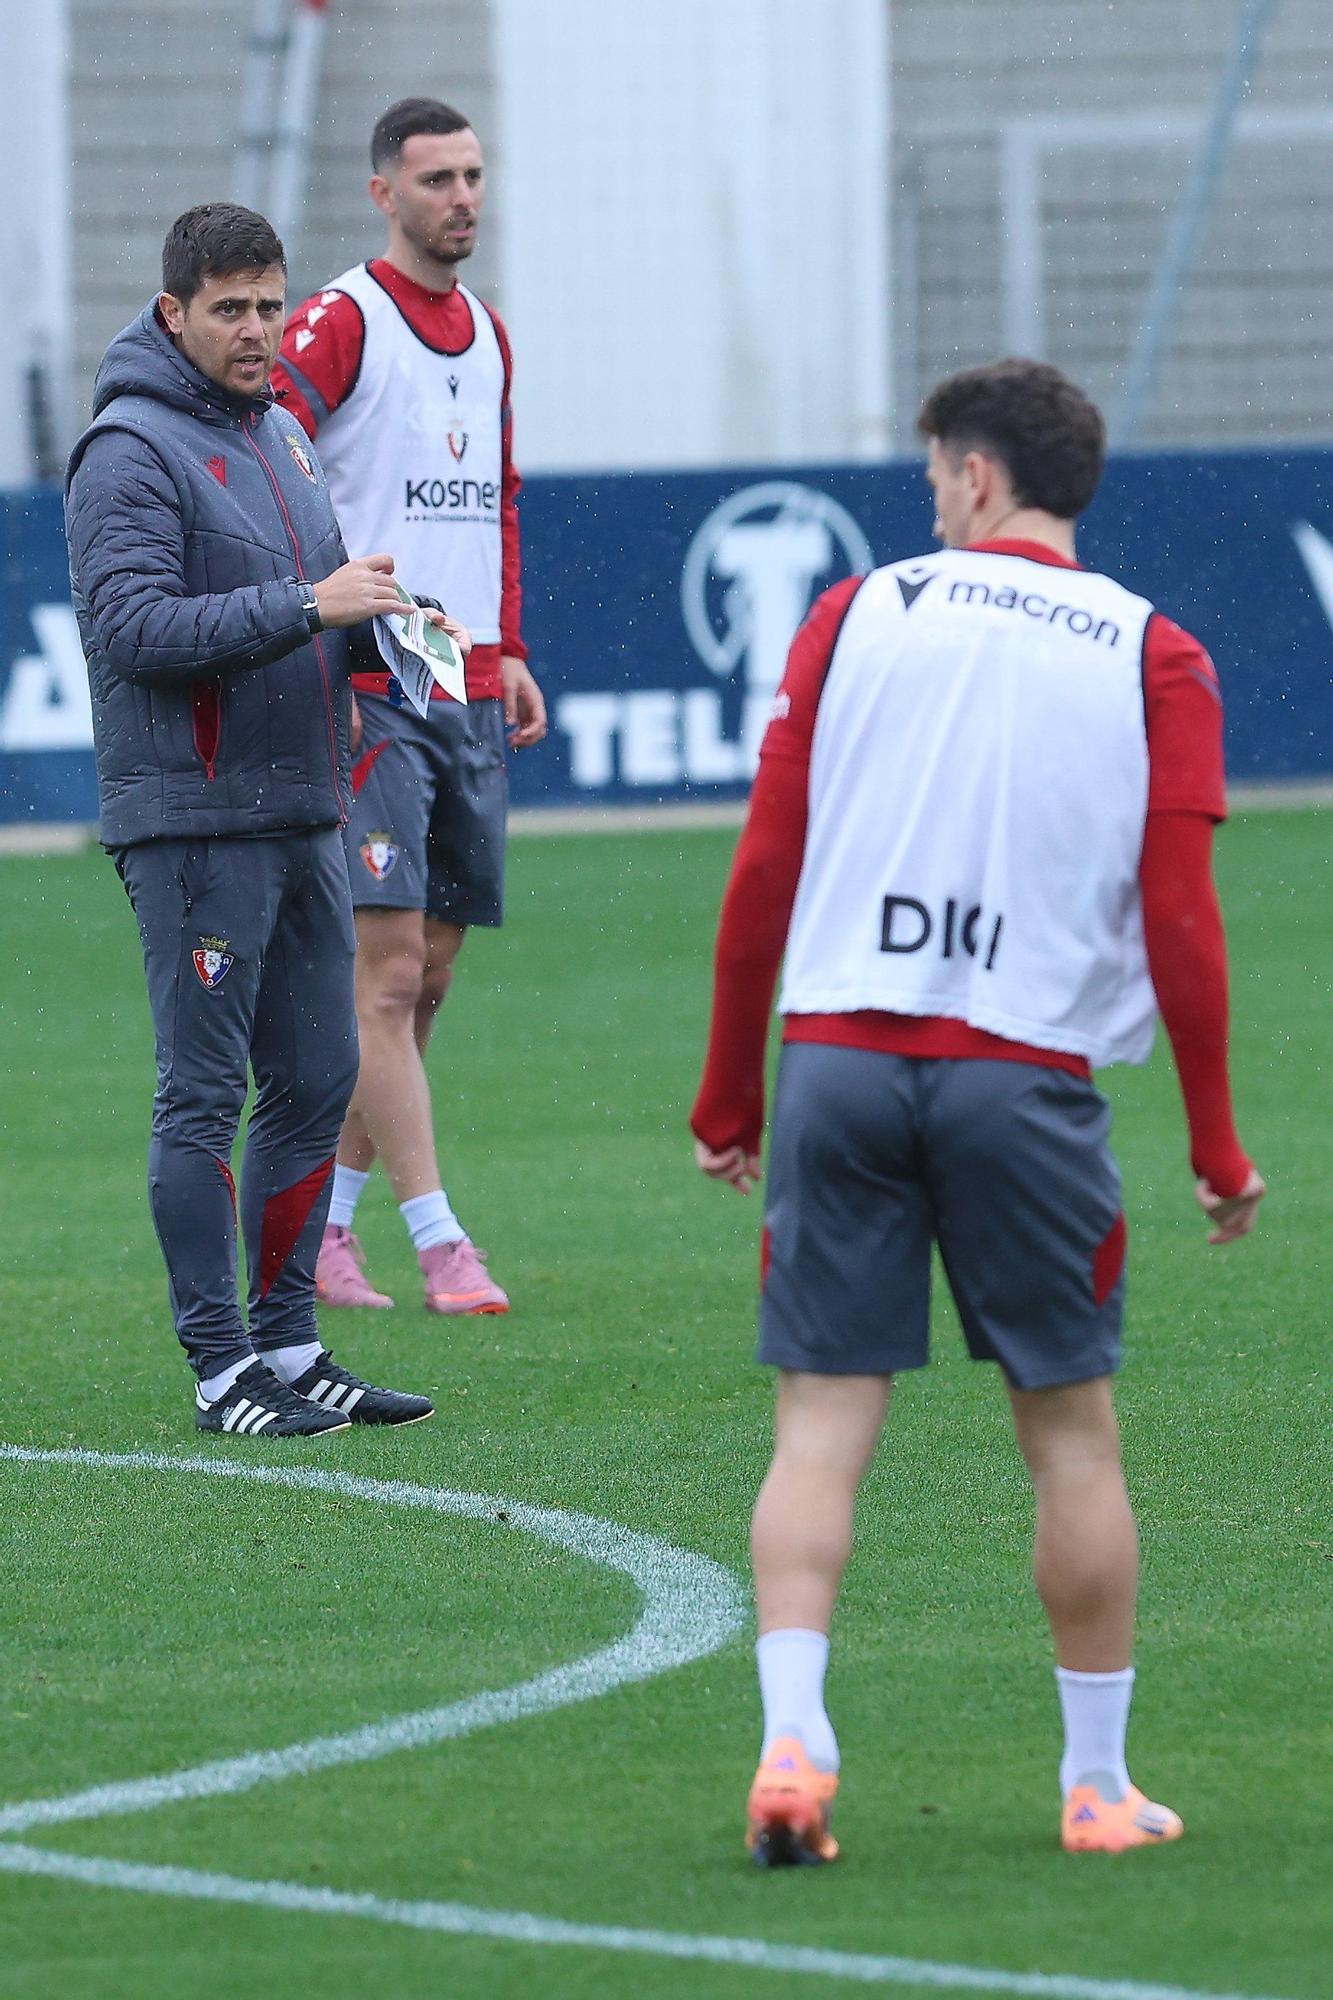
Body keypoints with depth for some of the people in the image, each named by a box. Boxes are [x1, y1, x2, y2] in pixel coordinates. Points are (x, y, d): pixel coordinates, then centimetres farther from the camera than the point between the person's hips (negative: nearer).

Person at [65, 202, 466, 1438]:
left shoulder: (280, 436, 16)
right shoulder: (131, 450, -11)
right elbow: (134, 626, -20)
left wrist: (382, 619, 3)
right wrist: (307, 608, -24)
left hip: (304, 816, 8)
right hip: (193, 820, -8)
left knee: (317, 1079, 9)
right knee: (203, 1094, -5)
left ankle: (288, 1345, 17)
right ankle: (220, 1368, -2)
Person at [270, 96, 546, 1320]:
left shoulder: (487, 334, 16)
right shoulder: (343, 320, -7)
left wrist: (508, 647, 15)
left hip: (471, 692, 8)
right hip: (371, 687, -8)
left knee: (425, 978, 8)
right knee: (388, 970, -11)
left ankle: (321, 1232, 15)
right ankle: (437, 1241, -13)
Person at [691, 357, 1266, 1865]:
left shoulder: (858, 615, 6)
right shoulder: (1151, 660, 4)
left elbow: (763, 868, 4)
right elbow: (1181, 921, -2)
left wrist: (728, 1091, 12)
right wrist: (1216, 1145, 6)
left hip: (838, 1053, 1)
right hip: (1027, 1075, -1)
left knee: (822, 1426, 1)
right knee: (1071, 1430, 9)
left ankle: (792, 1742, -14)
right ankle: (1097, 1785, 14)